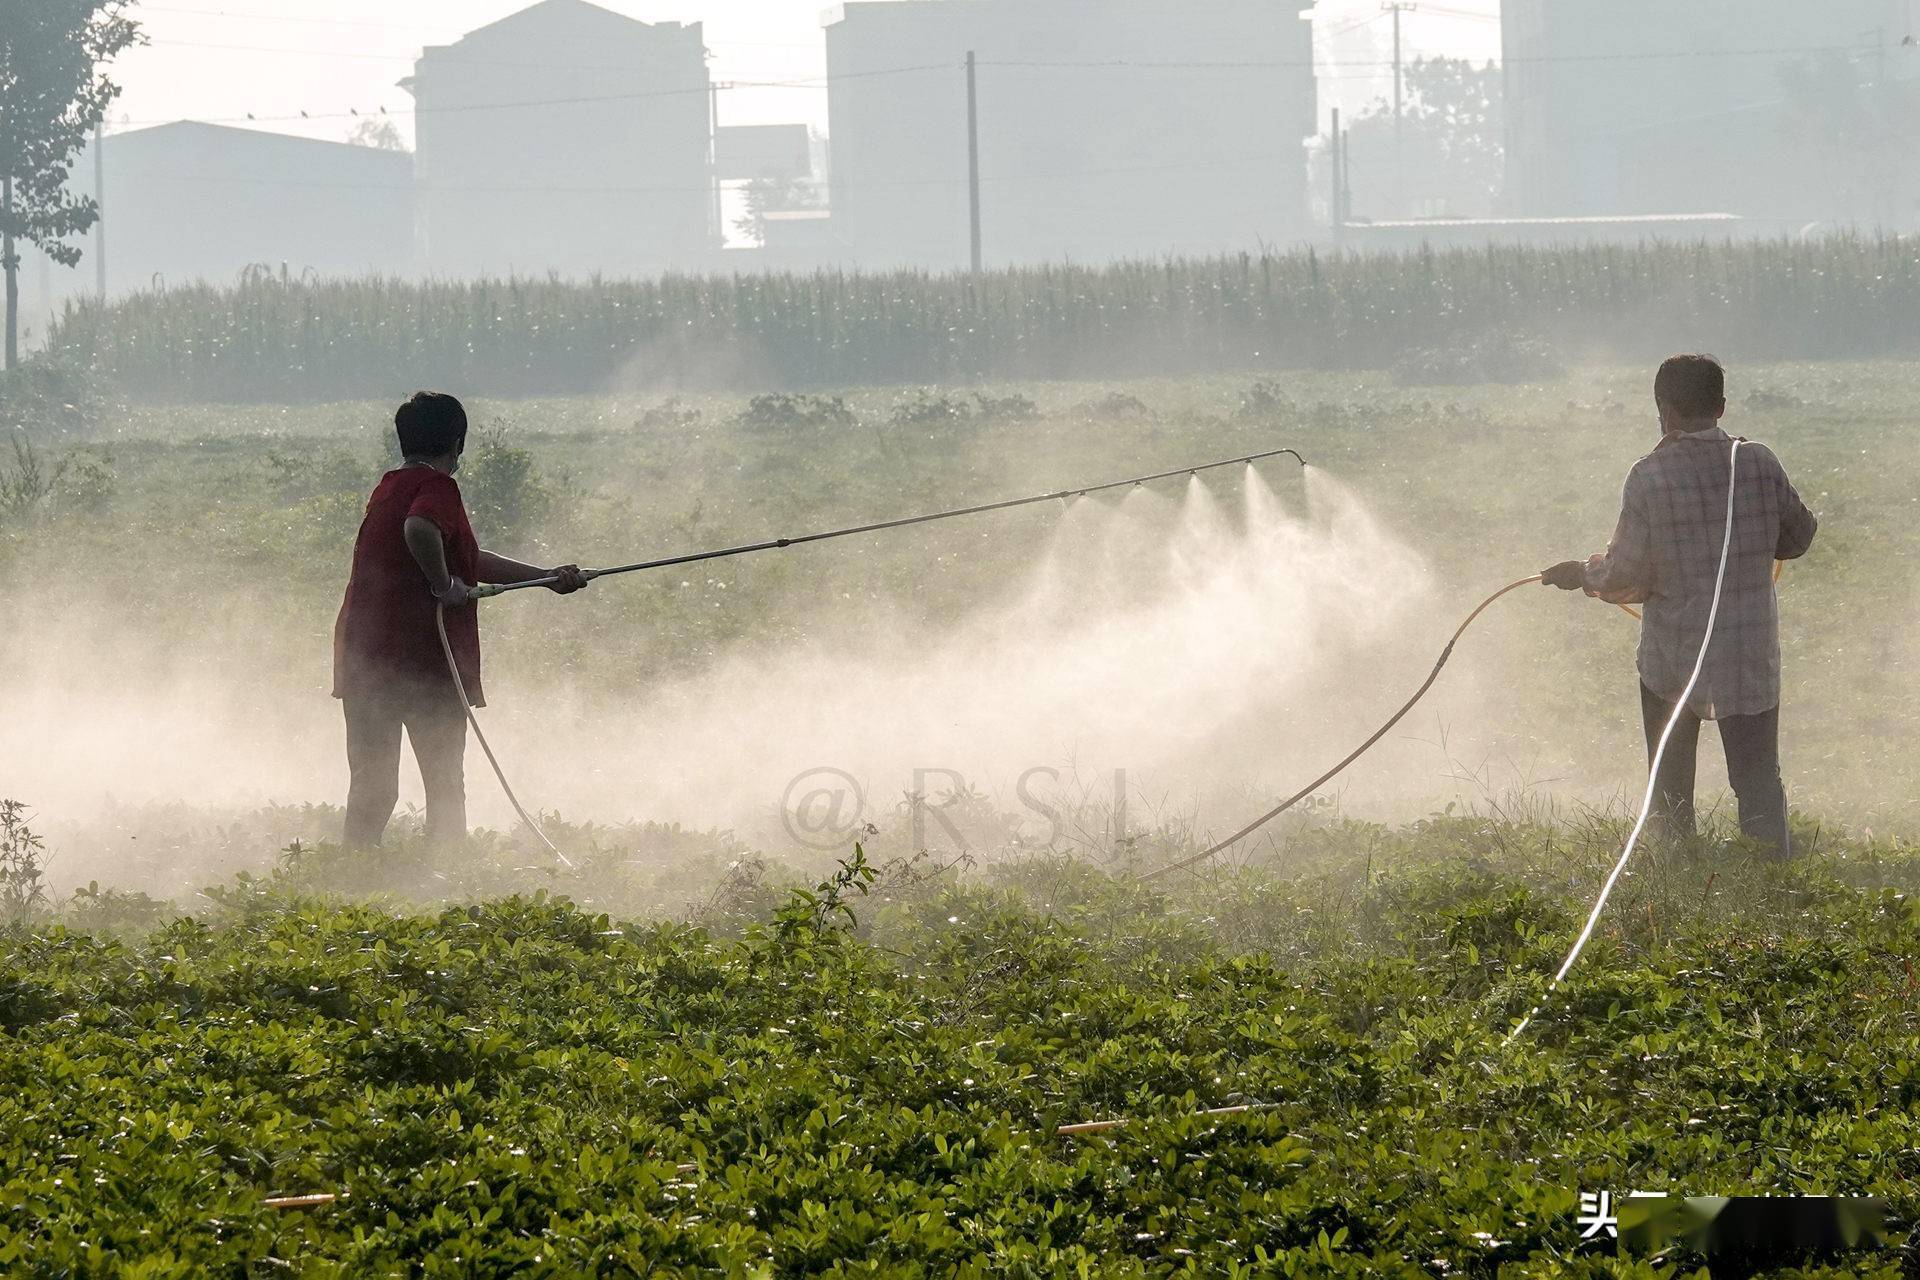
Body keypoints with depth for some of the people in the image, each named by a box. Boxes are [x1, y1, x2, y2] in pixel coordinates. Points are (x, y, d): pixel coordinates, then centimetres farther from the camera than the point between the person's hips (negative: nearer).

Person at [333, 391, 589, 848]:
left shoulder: (389, 488, 19)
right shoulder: (437, 487, -9)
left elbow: (468, 559, 24)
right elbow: (419, 529, -33)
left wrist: (547, 577, 26)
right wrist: (445, 584, -18)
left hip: (363, 656, 7)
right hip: (425, 658, -7)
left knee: (370, 789, 9)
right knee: (445, 786, 5)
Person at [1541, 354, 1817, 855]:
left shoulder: (1649, 477, -14)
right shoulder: (1760, 465, -6)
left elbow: (1625, 578, -10)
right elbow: (1798, 536, 9)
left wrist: (1582, 574, 10)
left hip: (1672, 657, -1)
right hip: (1752, 656, 1)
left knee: (1670, 788, 17)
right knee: (1759, 779, 6)